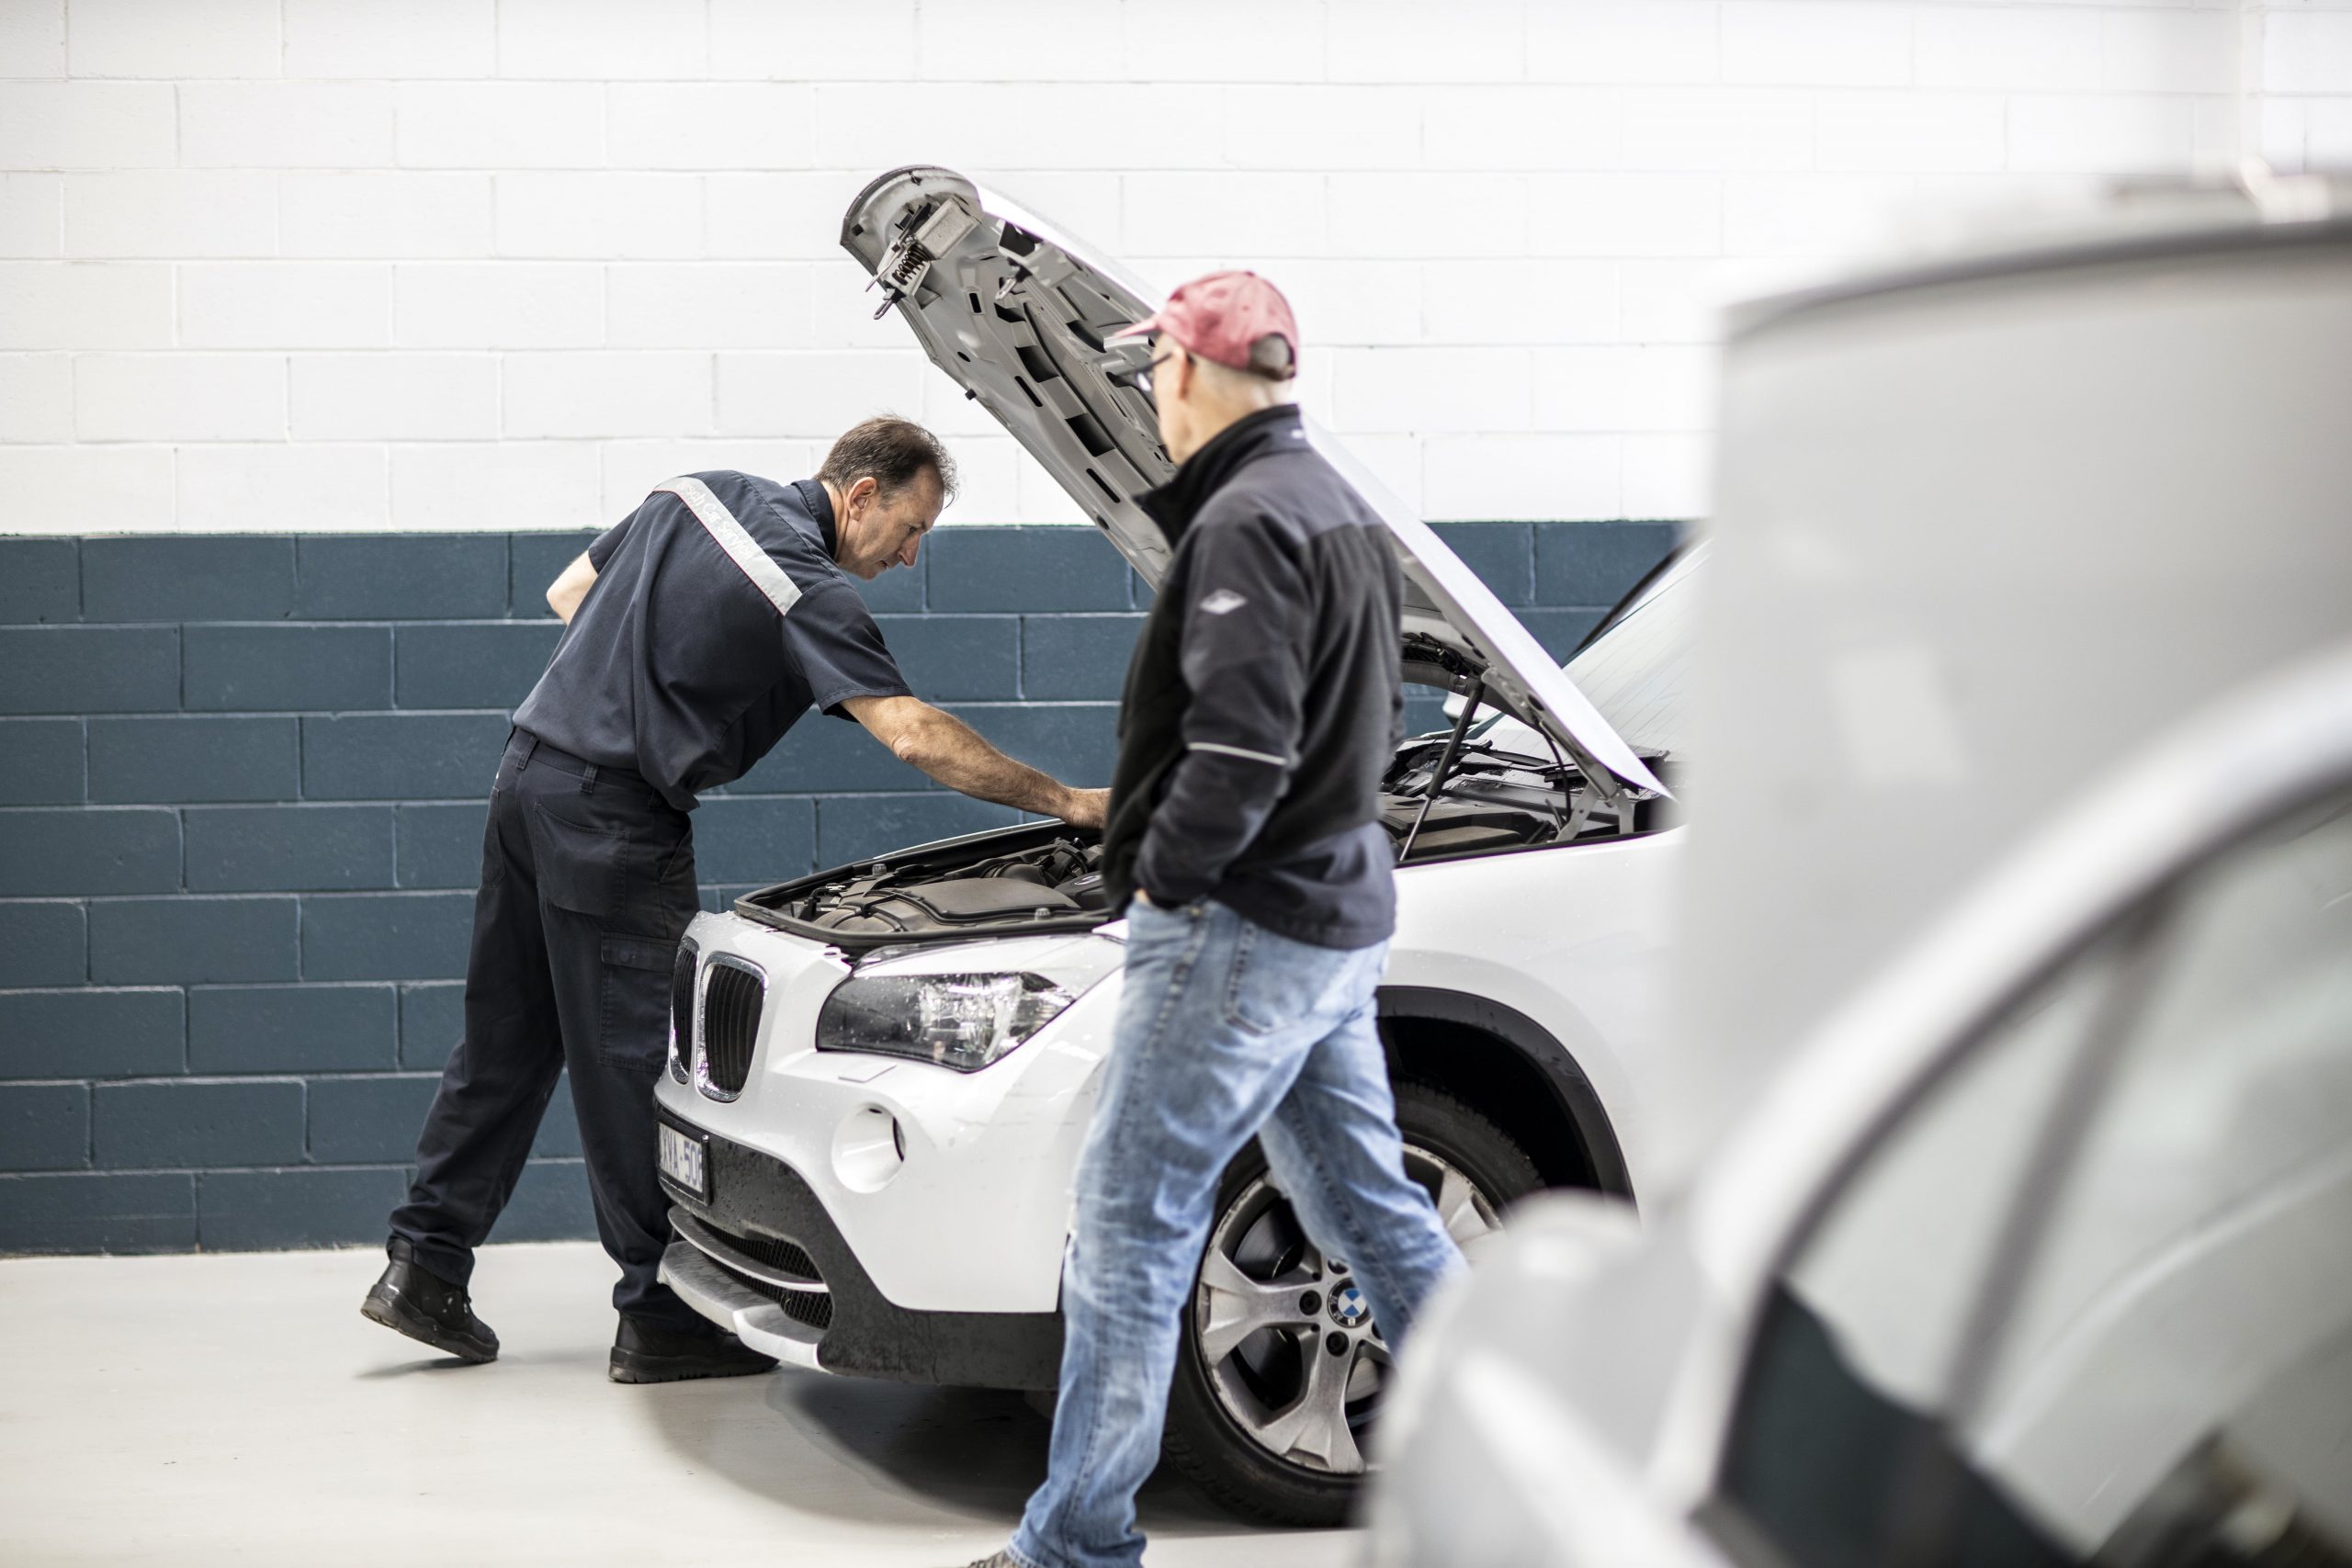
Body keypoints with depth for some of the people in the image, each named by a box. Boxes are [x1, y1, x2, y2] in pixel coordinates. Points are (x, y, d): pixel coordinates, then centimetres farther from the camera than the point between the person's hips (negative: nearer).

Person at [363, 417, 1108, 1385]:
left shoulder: (697, 496, 11)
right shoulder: (809, 592, -14)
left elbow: (569, 595, 19)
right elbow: (914, 736, -22)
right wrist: (1065, 802, -17)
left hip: (531, 770, 9)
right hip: (611, 819, -9)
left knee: (506, 1042, 14)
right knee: (637, 1060, -2)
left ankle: (424, 1261, 18)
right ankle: (659, 1318, 4)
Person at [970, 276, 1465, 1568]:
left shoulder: (1245, 522, -17)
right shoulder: (1340, 511, 15)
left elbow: (1242, 745, -25)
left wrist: (1165, 877, -13)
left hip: (1237, 928, -10)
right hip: (1337, 919, 10)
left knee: (1129, 1222, -4)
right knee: (1367, 1206, 17)